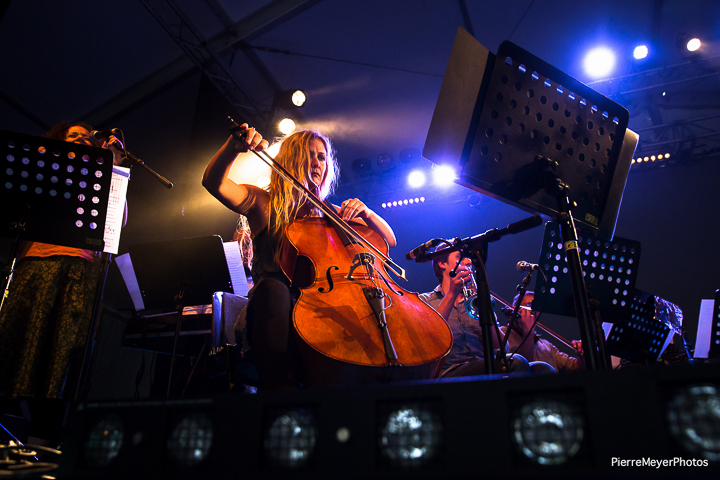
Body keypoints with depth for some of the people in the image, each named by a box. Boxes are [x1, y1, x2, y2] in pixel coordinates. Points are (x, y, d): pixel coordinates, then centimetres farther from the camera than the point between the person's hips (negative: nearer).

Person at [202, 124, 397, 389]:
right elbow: (213, 182, -6)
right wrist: (233, 147, -24)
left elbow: (389, 240, 18)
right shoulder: (264, 203, 13)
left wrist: (365, 213, 0)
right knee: (273, 288, -37)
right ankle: (282, 387, -41)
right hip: (274, 307, -2)